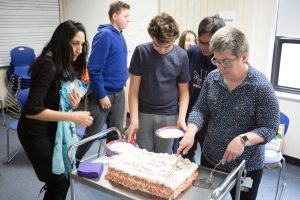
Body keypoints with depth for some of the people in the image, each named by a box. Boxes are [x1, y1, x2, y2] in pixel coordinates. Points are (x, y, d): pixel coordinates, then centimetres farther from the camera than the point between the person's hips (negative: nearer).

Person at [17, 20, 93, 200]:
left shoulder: (66, 63, 2)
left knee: (66, 174, 15)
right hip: (36, 130, -8)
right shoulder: (48, 65, -25)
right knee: (58, 181, -1)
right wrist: (73, 116, -29)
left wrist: (74, 96, -13)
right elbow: (32, 110, -30)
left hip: (53, 127, 8)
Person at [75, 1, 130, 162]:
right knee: (92, 133, 4)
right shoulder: (104, 35, -17)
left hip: (119, 93, 8)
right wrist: (102, 95, -18)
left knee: (116, 132, 14)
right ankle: (75, 162, 24)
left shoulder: (119, 36, 9)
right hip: (103, 94, -8)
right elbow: (94, 69, -20)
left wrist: (121, 85, 15)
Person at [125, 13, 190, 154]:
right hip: (143, 113, 0)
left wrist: (181, 118, -12)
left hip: (169, 116, 1)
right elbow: (134, 89, -5)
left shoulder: (181, 56, -5)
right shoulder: (141, 52, -7)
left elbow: (184, 91, 1)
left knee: (163, 156, 10)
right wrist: (134, 120, -13)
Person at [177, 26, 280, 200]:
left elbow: (270, 128, -14)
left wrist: (243, 139, -30)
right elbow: (200, 110, 0)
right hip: (210, 159, 4)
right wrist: (191, 132, -18)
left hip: (246, 167, -4)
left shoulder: (261, 86, -18)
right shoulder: (212, 78, -5)